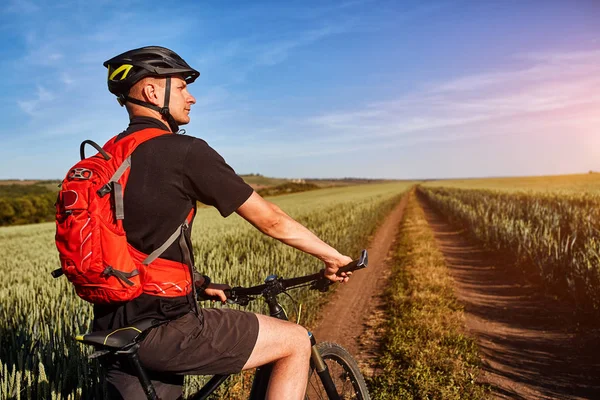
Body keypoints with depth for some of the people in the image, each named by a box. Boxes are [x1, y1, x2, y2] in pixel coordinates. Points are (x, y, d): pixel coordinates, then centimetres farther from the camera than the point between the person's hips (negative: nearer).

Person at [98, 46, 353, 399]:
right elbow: (271, 220, -8)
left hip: (115, 328, 9)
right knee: (297, 342, 5)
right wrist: (332, 256, 5)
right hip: (166, 328, -8)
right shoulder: (185, 151, -13)